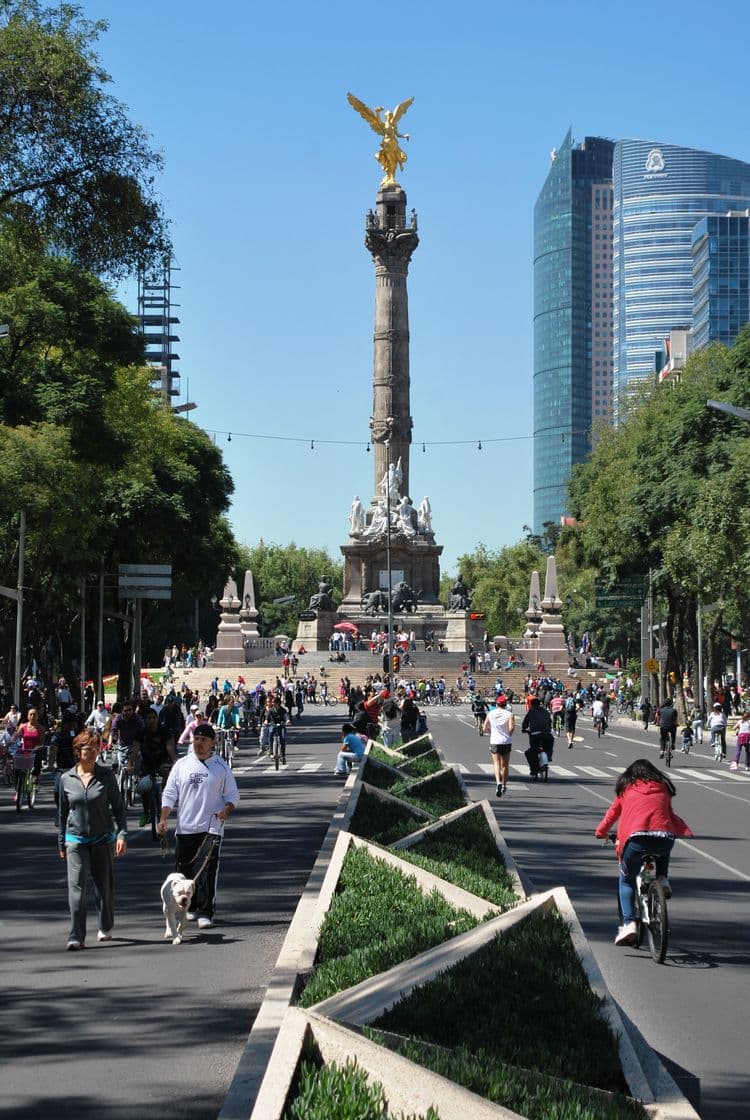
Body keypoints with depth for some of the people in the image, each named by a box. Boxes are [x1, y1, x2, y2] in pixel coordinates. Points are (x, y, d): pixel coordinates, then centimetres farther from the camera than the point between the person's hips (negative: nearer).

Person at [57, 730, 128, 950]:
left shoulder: (106, 775, -2)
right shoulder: (66, 779, 1)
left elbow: (118, 807, 2)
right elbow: (62, 813, 11)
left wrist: (122, 834, -8)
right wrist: (61, 843, 14)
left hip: (102, 839, 0)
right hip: (76, 840, 0)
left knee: (104, 886, 9)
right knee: (76, 886, -12)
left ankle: (105, 928, 31)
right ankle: (76, 936, -15)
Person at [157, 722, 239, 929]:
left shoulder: (221, 767, 3)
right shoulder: (181, 765, 7)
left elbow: (233, 795, 7)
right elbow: (169, 794, 7)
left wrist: (226, 810, -14)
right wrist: (163, 819, -5)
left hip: (211, 828, -3)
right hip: (184, 828, 3)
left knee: (207, 872, -12)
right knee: (185, 871, 9)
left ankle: (206, 913, -9)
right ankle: (190, 907, 27)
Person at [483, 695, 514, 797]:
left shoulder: (490, 714, 3)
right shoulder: (509, 714, -4)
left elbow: (485, 728, 4)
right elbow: (512, 727, -17)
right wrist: (509, 734, 2)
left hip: (494, 742, 0)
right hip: (506, 742, 0)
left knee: (496, 763, -1)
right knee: (505, 765, 14)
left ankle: (498, 782, -26)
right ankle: (504, 786, 22)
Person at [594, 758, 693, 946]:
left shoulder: (626, 789, 24)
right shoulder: (662, 789, 27)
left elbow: (611, 814, 31)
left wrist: (601, 833, 47)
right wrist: (687, 833, 36)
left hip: (636, 839, -2)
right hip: (664, 837, 2)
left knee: (626, 881, 17)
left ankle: (629, 923, -2)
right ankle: (662, 879, 15)